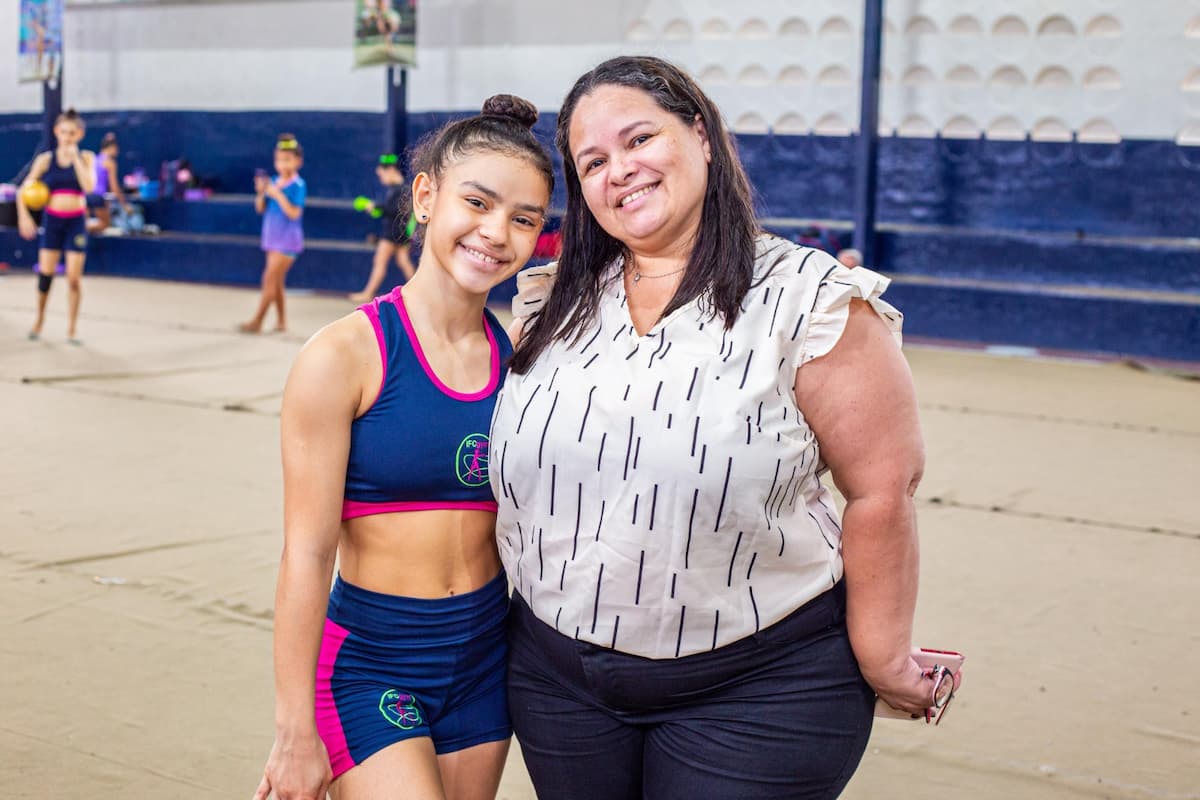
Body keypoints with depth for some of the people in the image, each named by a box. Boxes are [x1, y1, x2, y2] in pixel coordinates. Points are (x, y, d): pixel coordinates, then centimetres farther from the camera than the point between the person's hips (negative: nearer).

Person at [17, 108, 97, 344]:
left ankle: (72, 328, 9)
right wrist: (23, 216, -11)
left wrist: (75, 158, -15)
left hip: (76, 221, 0)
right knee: (45, 273, -2)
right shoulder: (46, 159, 0)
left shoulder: (86, 157, 1)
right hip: (52, 220, 1)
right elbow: (24, 190, 1)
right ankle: (39, 320, 20)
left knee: (74, 277, -2)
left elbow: (89, 186, -16)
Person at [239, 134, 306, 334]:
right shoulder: (273, 182, 5)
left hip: (287, 240, -7)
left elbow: (294, 213, -21)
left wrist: (277, 194, -24)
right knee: (276, 281, 11)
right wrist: (261, 193, -12)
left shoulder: (298, 185, -13)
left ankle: (257, 321, -7)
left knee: (270, 278, -9)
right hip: (272, 237, 7)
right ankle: (281, 321, 19)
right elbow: (260, 209, 6)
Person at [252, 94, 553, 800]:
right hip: (370, 664, -5)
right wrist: (297, 729, -11)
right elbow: (308, 552, -13)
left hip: (485, 662, 5)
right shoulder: (345, 356, -13)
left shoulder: (519, 358, 1)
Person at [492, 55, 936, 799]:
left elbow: (882, 493, -10)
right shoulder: (551, 309, 5)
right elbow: (515, 466, 13)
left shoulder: (809, 302, -11)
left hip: (755, 691, -4)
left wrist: (883, 662, -7)